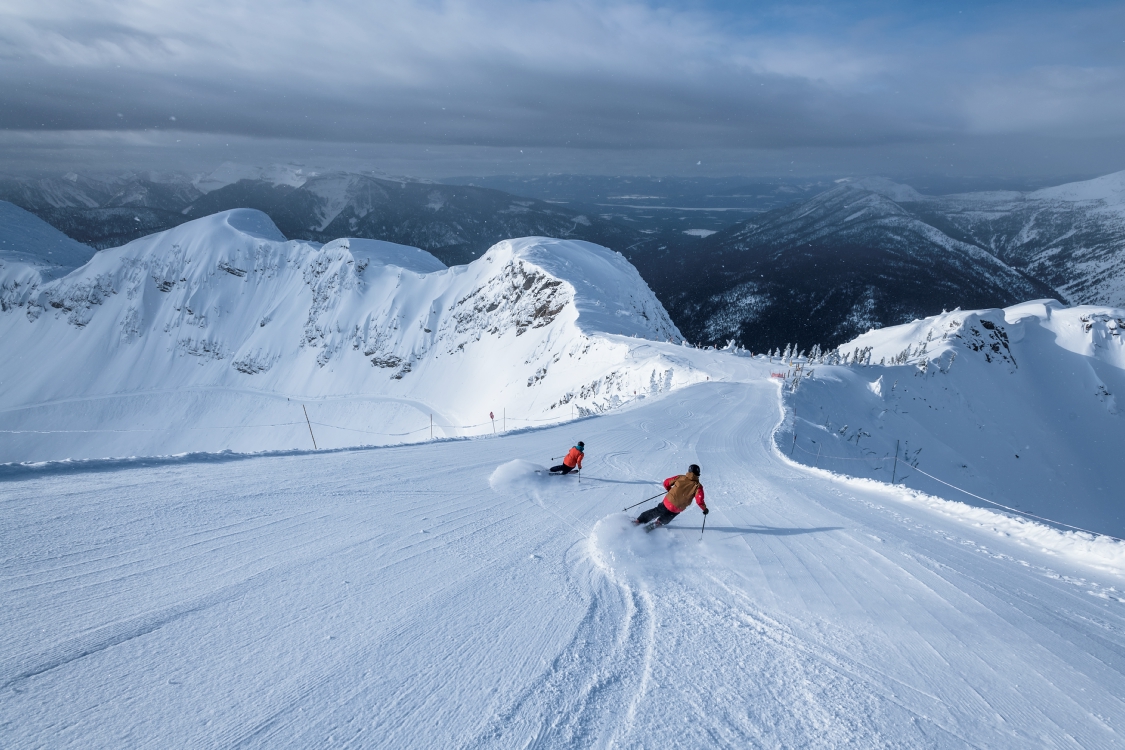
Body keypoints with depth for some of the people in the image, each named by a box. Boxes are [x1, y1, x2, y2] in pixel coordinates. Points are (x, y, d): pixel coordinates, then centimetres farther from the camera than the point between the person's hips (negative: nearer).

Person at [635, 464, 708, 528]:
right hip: (677, 509, -1)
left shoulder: (680, 477, -2)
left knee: (655, 512, 25)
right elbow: (699, 500, -18)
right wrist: (705, 509, -2)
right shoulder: (697, 486, -9)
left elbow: (666, 483, 5)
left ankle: (638, 521, 24)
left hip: (667, 502, 1)